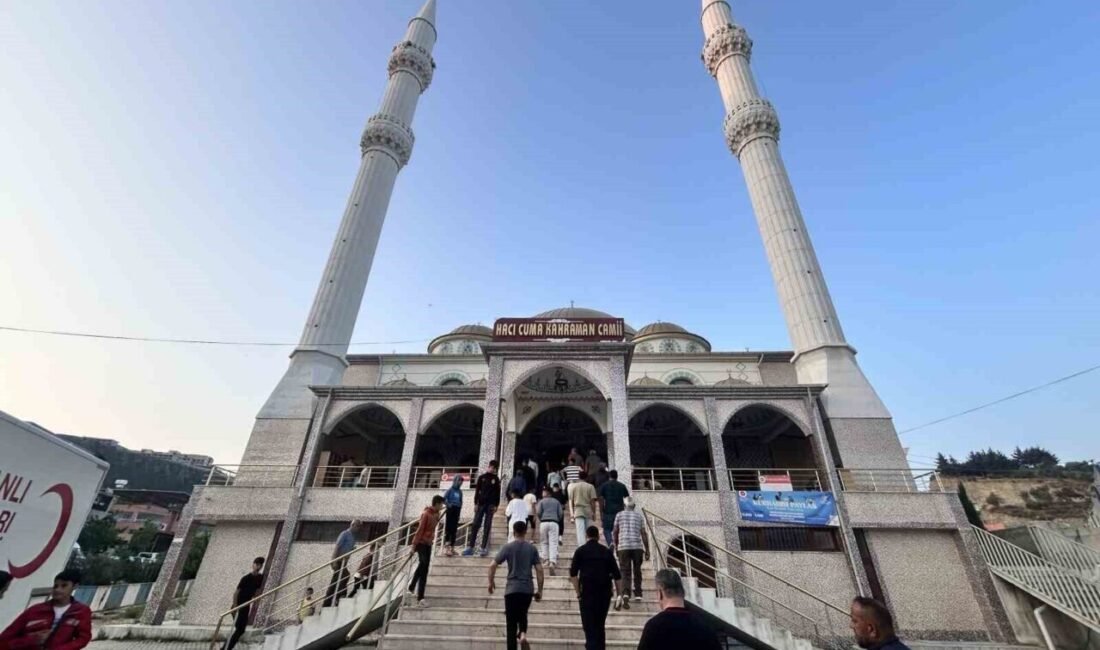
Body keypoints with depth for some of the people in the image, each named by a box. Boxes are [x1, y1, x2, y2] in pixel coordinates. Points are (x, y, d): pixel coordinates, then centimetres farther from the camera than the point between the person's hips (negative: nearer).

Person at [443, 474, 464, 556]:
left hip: (457, 511, 6)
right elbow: (443, 499, -10)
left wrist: (459, 512, 14)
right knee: (448, 528, -6)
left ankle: (452, 548, 18)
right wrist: (448, 504, -22)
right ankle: (447, 548, -6)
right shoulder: (450, 490, -6)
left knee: (454, 529, 10)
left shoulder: (460, 492, 10)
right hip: (450, 510, -6)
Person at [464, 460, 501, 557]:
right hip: (481, 504, 0)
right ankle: (470, 547, 5)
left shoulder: (496, 479, 6)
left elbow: (498, 493, 5)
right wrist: (475, 503, -3)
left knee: (487, 527, 1)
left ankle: (484, 548, 5)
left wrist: (496, 505, -2)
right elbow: (477, 491, 3)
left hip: (490, 505, 0)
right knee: (475, 525, -1)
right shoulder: (482, 477, 5)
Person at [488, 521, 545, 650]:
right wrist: (539, 590, 9)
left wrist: (491, 582, 8)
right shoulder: (532, 548, 4)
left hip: (512, 589, -2)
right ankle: (523, 633, 3)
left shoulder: (508, 547, -2)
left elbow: (492, 565, -7)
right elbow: (539, 570, 1)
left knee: (511, 622, 7)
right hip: (528, 589, 2)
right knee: (522, 614, 27)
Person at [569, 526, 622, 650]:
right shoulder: (606, 551, 7)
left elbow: (573, 574, -6)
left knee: (589, 626, 2)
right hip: (605, 592, 3)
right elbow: (617, 575, 4)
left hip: (587, 592, -3)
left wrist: (578, 593, -2)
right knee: (600, 626, 19)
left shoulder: (581, 550, 2)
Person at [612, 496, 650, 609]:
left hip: (623, 546, -1)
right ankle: (638, 594, 23)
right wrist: (647, 550, 9)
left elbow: (615, 532, 10)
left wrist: (616, 545, 24)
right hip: (637, 546, 1)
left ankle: (625, 594, -21)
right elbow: (643, 534, 5)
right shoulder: (639, 515, 12)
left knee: (625, 572, -2)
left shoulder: (619, 515, 9)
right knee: (637, 571, 19)